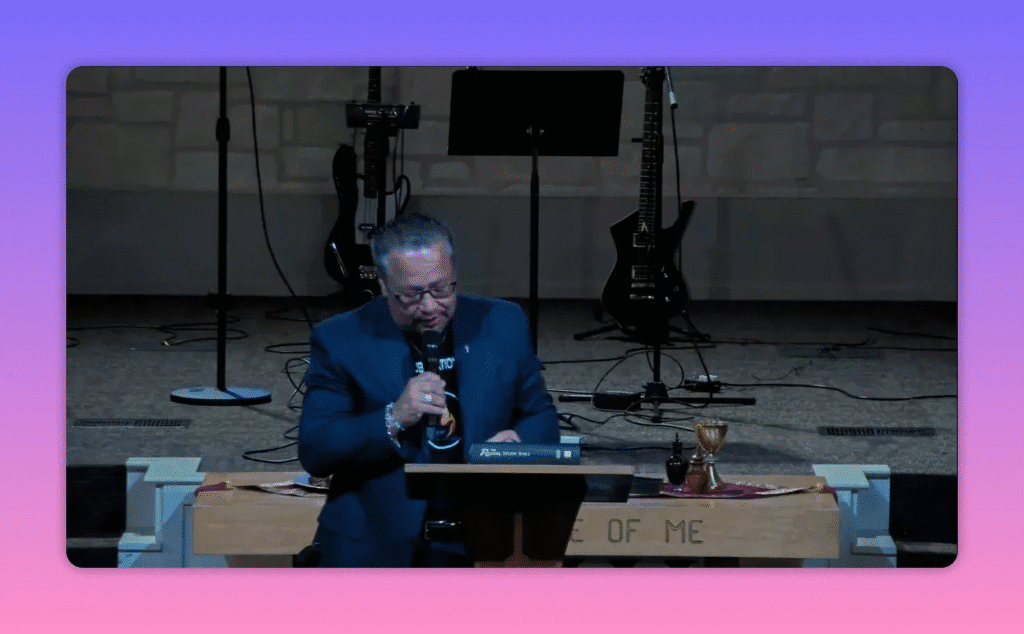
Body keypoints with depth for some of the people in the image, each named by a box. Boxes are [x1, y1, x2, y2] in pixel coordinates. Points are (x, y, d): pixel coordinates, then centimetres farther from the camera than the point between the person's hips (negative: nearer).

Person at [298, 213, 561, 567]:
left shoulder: (504, 325, 8)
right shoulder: (340, 340, 0)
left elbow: (541, 416, 17)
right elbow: (312, 453, -5)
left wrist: (520, 442, -7)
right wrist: (392, 420, -19)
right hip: (377, 549, -2)